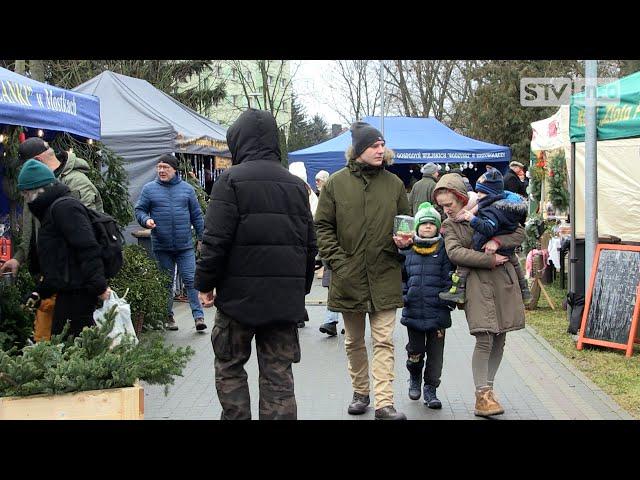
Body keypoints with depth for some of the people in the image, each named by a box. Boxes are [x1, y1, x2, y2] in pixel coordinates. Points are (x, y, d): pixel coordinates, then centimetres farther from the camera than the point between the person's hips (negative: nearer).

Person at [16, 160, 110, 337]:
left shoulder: (64, 207, -12)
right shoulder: (53, 208, 22)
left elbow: (88, 249, -21)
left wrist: (99, 287, -24)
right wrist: (40, 292, 24)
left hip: (76, 294, -10)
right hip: (68, 291, 10)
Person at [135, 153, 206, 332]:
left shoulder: (187, 189, 6)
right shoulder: (149, 189, 3)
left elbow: (196, 215, 10)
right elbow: (139, 210, 6)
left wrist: (201, 238, 10)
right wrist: (146, 220, -16)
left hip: (185, 245, 0)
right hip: (162, 246, 1)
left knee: (190, 280, -4)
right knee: (166, 283, 10)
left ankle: (198, 316, -3)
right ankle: (169, 317, 20)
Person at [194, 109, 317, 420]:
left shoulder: (231, 180, -9)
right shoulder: (296, 185, 9)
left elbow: (216, 240, -14)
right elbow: (310, 245, 12)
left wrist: (205, 283, -2)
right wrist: (301, 287, 21)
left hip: (240, 295, -4)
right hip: (285, 298, 4)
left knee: (229, 366, 12)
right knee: (278, 374, 7)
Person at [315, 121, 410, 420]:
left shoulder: (394, 183, 4)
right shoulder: (337, 183, -1)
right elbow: (322, 226, 1)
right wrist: (337, 261, -9)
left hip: (384, 277, 0)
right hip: (348, 277, 0)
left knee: (384, 341, -4)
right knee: (354, 342, 13)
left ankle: (384, 403, -4)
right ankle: (360, 393, 29)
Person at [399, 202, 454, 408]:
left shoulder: (443, 249, -1)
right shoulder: (407, 250, 6)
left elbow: (449, 278, -2)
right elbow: (401, 276, 15)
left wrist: (447, 303, -8)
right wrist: (404, 296, 4)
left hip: (437, 313, -1)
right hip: (413, 312, 2)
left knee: (435, 353, 4)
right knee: (415, 351, 8)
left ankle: (430, 389, 15)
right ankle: (414, 379, 34)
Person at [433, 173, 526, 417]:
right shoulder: (449, 225, 6)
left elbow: (520, 233, 6)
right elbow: (454, 253, -12)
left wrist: (497, 241, -11)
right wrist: (489, 260, -17)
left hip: (503, 280, 3)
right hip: (477, 284, -2)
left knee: (499, 340, 6)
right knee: (484, 340, -13)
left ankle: (487, 389, 19)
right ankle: (482, 396, -8)